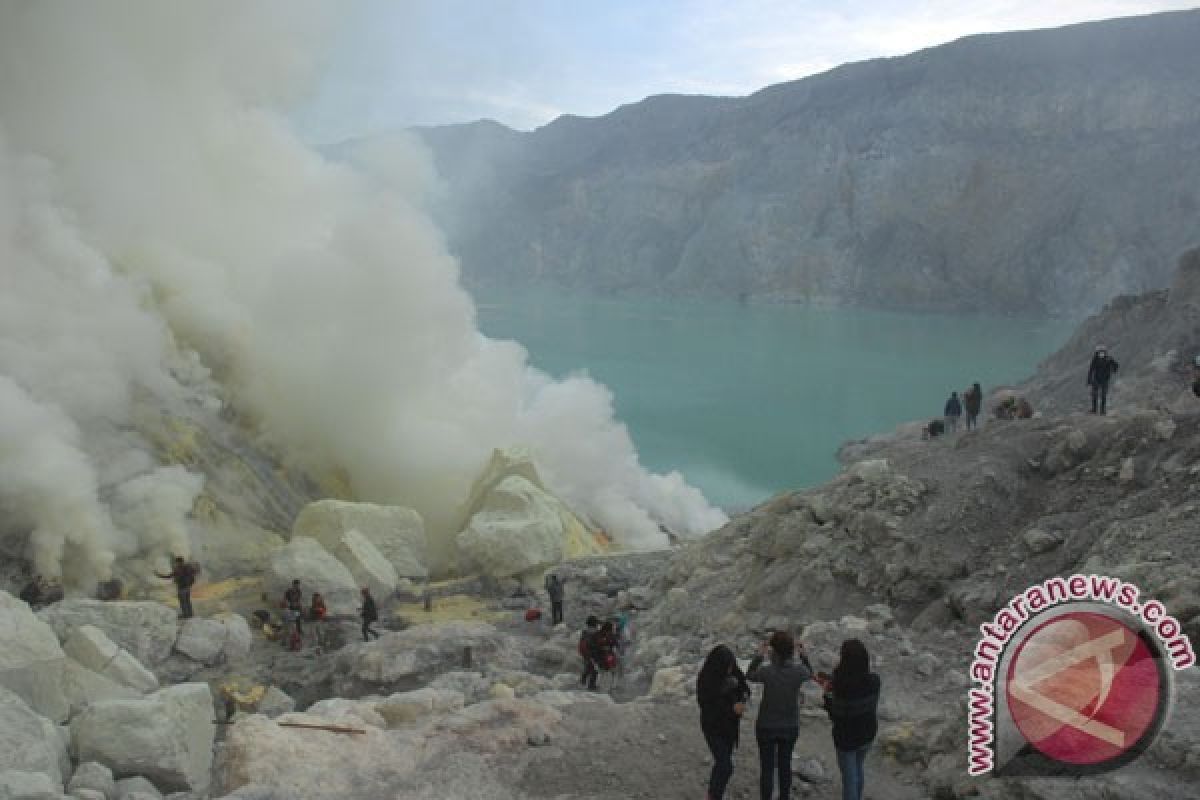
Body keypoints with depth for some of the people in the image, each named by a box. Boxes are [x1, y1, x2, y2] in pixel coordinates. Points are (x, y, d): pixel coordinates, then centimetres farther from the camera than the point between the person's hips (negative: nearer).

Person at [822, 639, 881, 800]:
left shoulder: (841, 687, -33)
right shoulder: (874, 680, -18)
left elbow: (836, 716, -22)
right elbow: (871, 705, 0)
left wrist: (827, 694, -7)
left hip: (847, 738, -5)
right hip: (867, 733, 5)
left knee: (849, 776, 16)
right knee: (857, 768, 31)